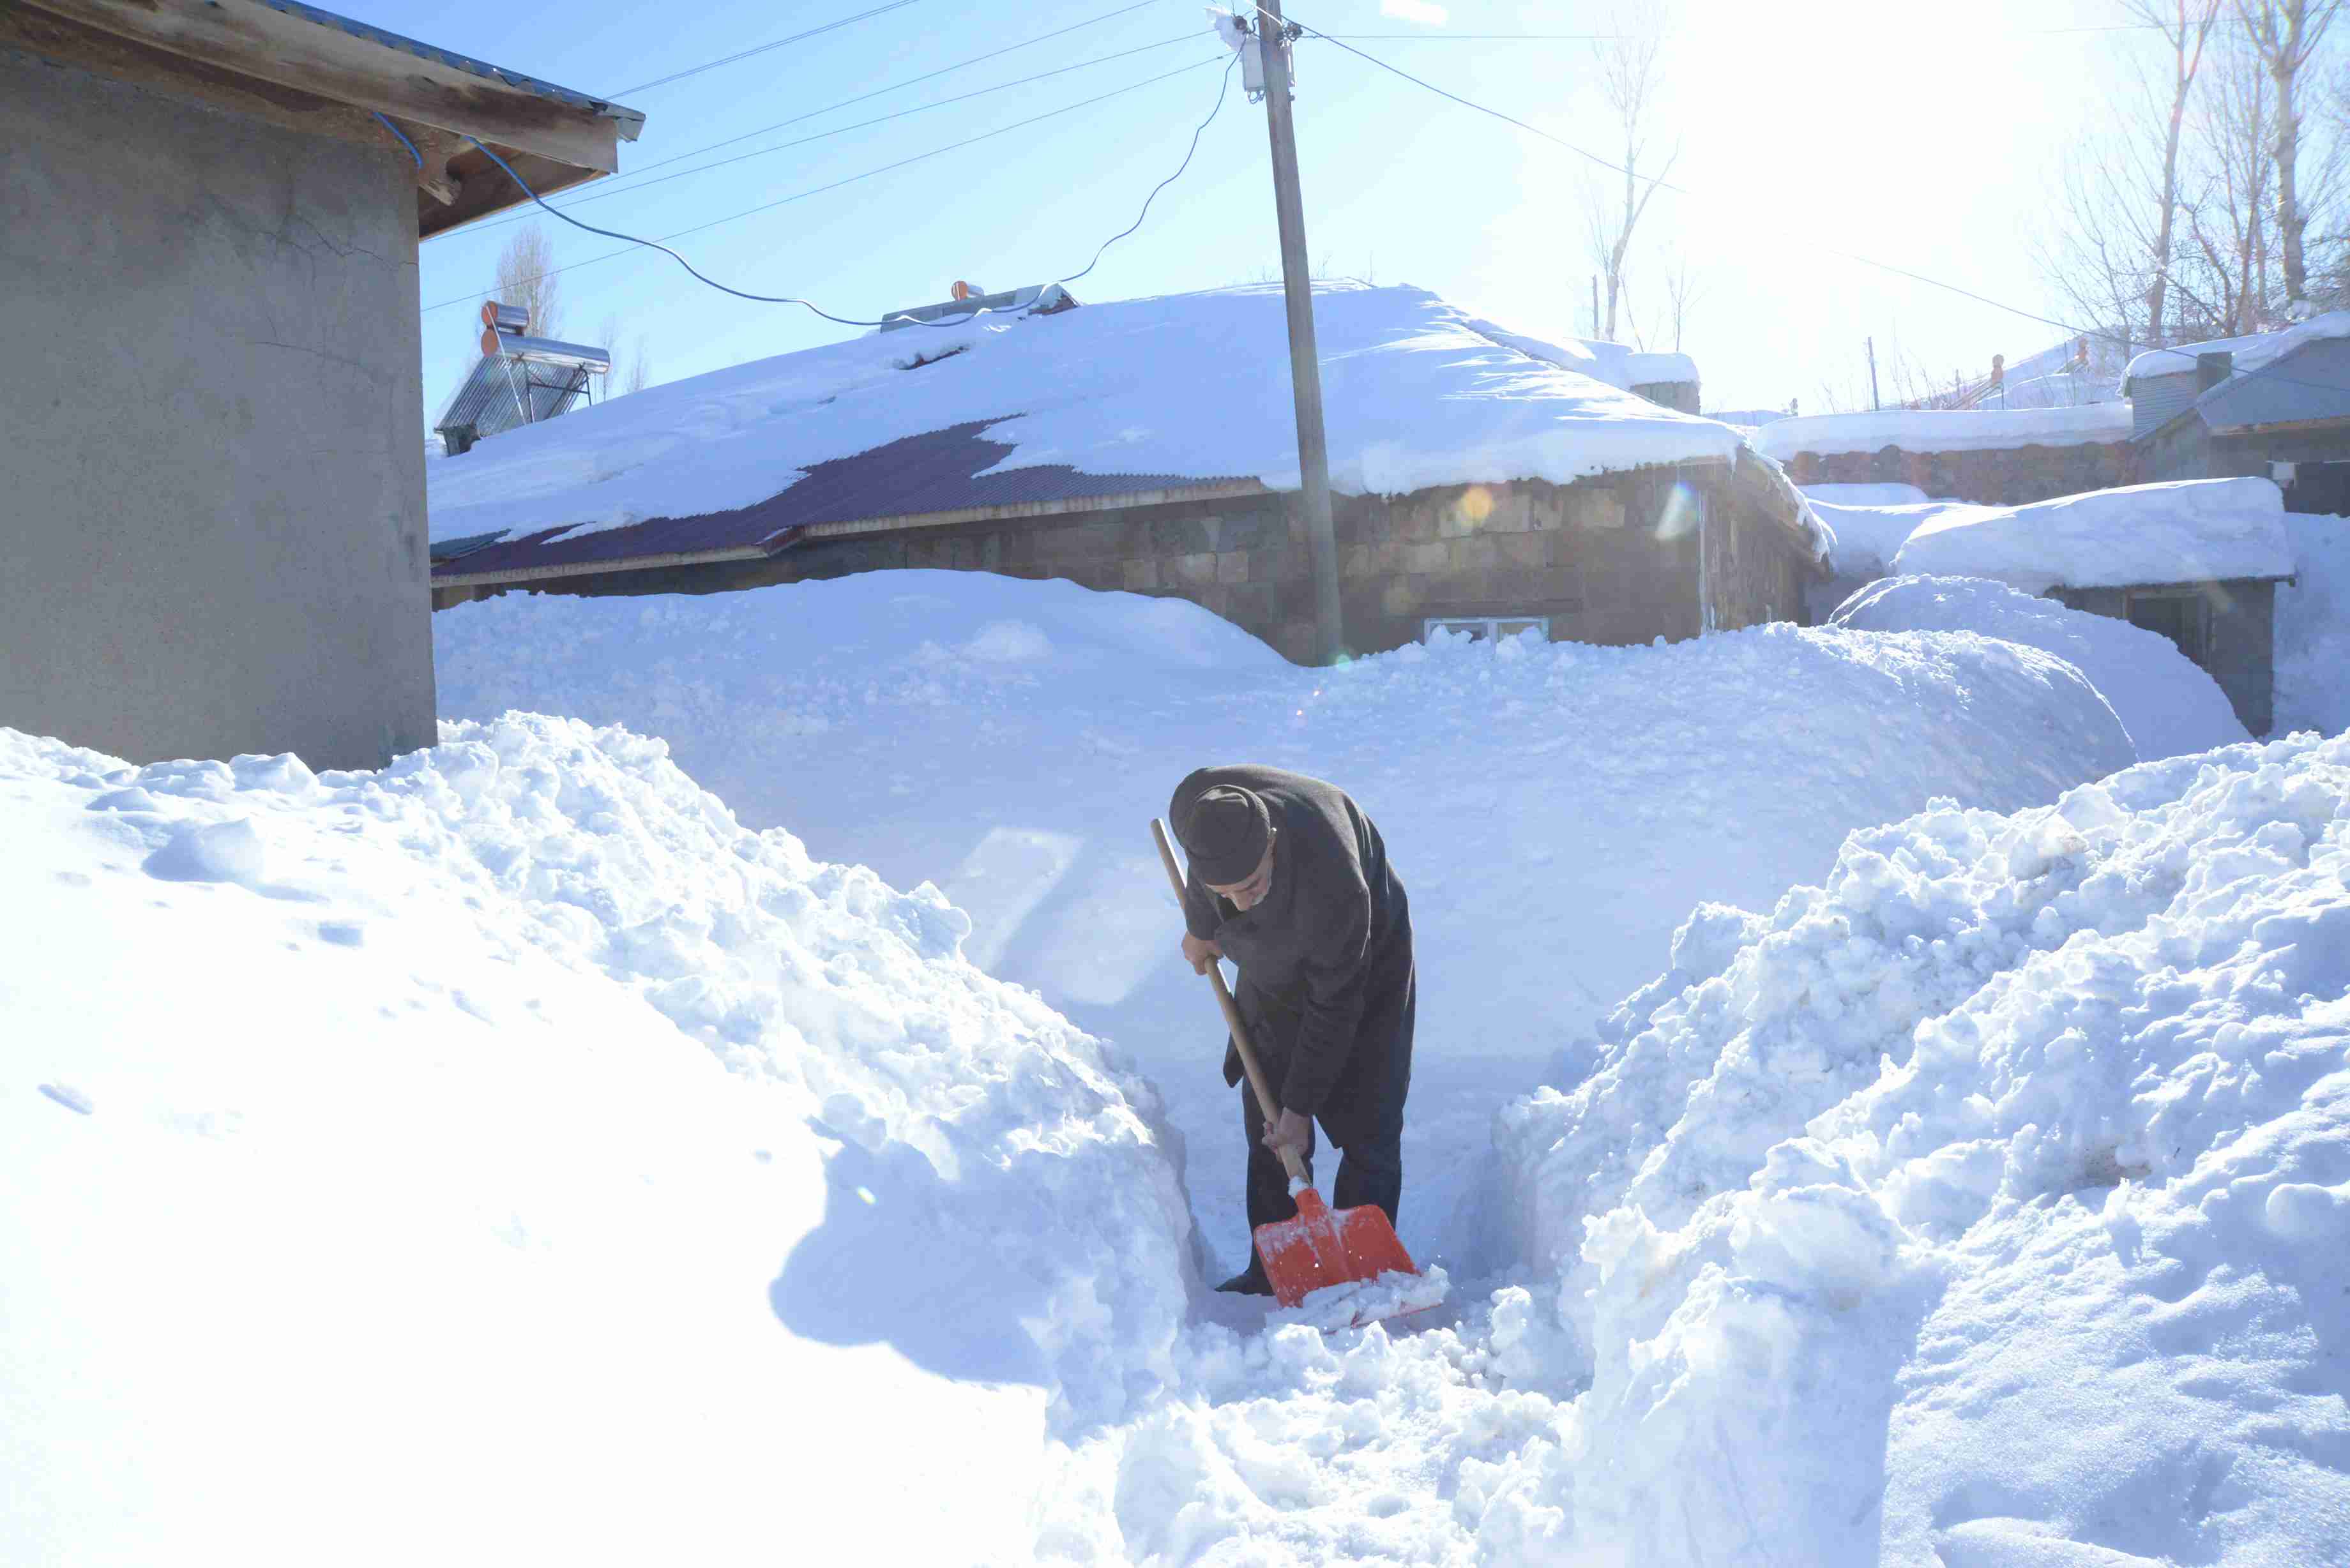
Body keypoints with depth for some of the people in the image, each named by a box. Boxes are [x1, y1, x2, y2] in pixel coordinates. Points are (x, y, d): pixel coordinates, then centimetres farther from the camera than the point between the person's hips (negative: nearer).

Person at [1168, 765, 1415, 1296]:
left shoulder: (1333, 888, -45)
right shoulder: (1195, 804, -30)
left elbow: (1334, 1009, -29)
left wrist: (1301, 1106, -20)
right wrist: (1200, 926, 13)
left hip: (1364, 959, -5)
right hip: (1274, 969, 5)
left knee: (1368, 1130, -7)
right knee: (1264, 1120, 8)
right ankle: (1271, 1271, 20)